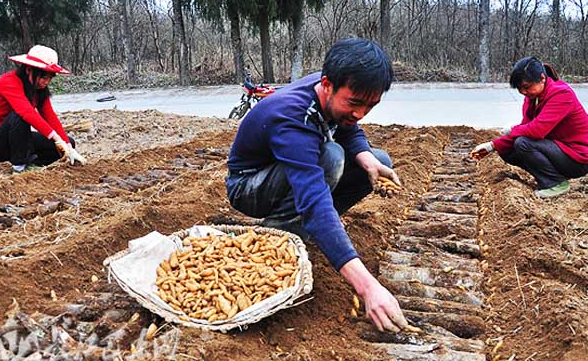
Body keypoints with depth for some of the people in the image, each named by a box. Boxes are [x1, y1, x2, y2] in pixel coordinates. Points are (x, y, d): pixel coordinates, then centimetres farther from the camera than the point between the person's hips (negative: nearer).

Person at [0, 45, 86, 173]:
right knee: (19, 115, -36)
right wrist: (56, 138, -46)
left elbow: (51, 117, -7)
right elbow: (27, 112, -38)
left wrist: (69, 148, -18)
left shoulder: (39, 89, -1)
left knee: (68, 142, -6)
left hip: (18, 137, 7)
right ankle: (19, 164, -21)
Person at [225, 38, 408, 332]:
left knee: (380, 162, -1)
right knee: (329, 156, -35)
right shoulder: (291, 119, -39)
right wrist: (366, 285, -57)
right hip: (248, 187, -8)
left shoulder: (335, 93, -15)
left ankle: (303, 226, 0)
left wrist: (368, 160, -23)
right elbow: (315, 202, -49)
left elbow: (350, 133, 4)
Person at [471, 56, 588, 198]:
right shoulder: (533, 96, 3)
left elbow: (536, 130, -32)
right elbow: (525, 127, -1)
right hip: (555, 147, 8)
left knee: (523, 144, -26)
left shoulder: (561, 93, -22)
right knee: (506, 151, -2)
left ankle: (557, 183, -9)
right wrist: (492, 146, -13)